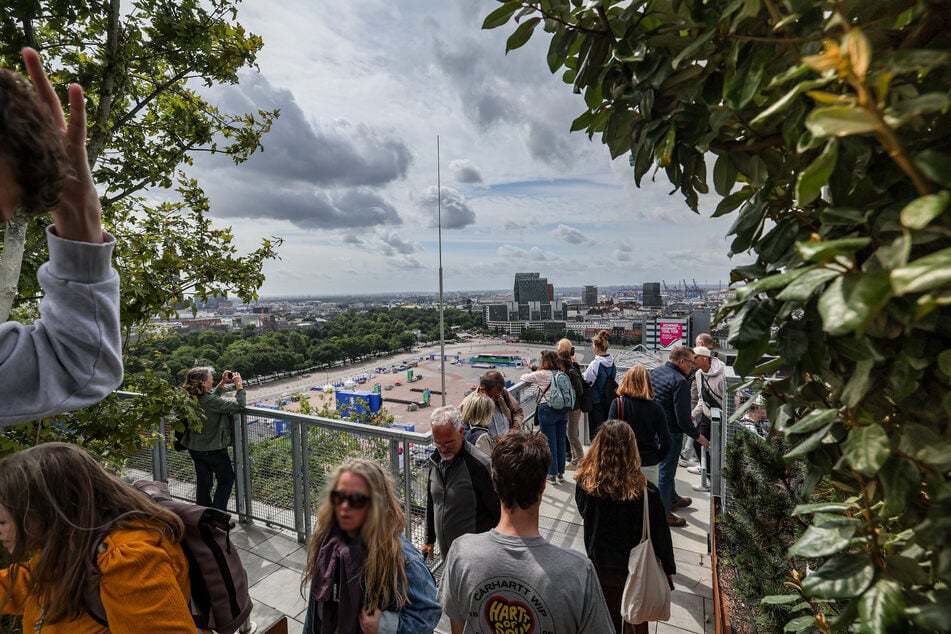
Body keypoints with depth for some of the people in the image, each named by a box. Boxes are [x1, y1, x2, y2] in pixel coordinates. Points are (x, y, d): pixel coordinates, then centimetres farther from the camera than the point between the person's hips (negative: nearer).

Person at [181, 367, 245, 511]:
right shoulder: (211, 402, -28)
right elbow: (239, 405, -29)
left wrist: (223, 383, 9)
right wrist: (239, 384, -19)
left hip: (195, 448, 7)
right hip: (214, 449, -7)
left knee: (203, 483, 19)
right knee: (226, 480, 12)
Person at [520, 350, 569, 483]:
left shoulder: (541, 374, -9)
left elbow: (523, 377, 1)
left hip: (547, 409, -5)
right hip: (563, 409, 5)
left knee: (550, 442, 5)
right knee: (561, 441, 13)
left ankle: (552, 474, 13)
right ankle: (561, 473, 25)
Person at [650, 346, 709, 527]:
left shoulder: (655, 371, 3)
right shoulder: (679, 381, -23)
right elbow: (682, 417, -24)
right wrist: (697, 436, -11)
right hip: (670, 433, -9)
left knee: (667, 468, 26)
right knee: (666, 472, 4)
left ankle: (672, 499, 45)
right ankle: (664, 514, 17)